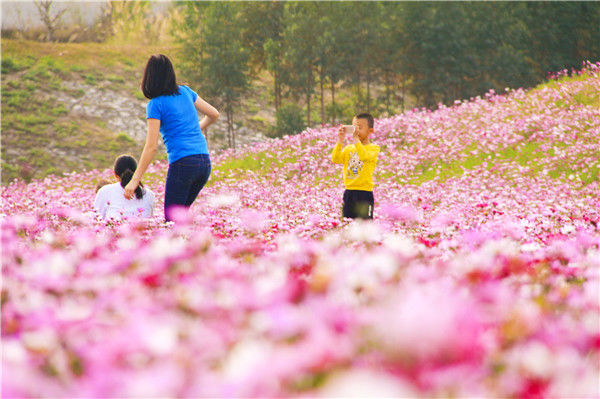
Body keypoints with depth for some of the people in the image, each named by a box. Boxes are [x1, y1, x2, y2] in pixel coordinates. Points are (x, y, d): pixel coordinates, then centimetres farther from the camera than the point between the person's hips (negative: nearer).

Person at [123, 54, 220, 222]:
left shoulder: (155, 104, -5)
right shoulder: (185, 92, 12)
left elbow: (151, 146, -10)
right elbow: (214, 114, 20)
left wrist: (135, 180, -7)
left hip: (183, 164, -7)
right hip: (205, 163, 7)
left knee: (171, 220, -1)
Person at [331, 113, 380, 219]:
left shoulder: (373, 148, -2)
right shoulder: (348, 148, 13)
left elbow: (364, 156, -22)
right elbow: (335, 160, 1)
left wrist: (356, 138, -23)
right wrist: (340, 142, -8)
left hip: (364, 192, -5)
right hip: (349, 191, 5)